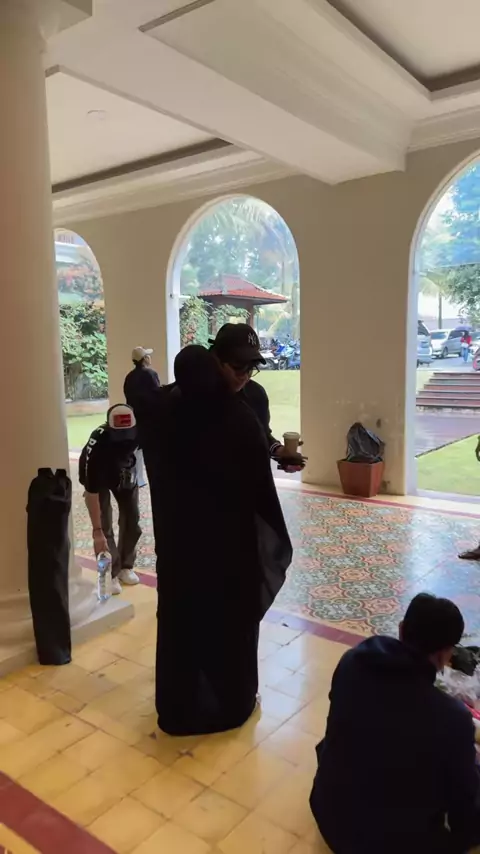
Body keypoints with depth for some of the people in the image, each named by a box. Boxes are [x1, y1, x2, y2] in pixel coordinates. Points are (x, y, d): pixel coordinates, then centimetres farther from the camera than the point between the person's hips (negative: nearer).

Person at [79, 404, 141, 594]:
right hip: (98, 476, -3)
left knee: (132, 519, 4)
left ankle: (125, 567, 19)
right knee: (104, 524, -11)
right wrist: (97, 531, -36)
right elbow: (92, 493, -38)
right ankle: (110, 575, 2)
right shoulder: (97, 446, -44)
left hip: (126, 472, 4)